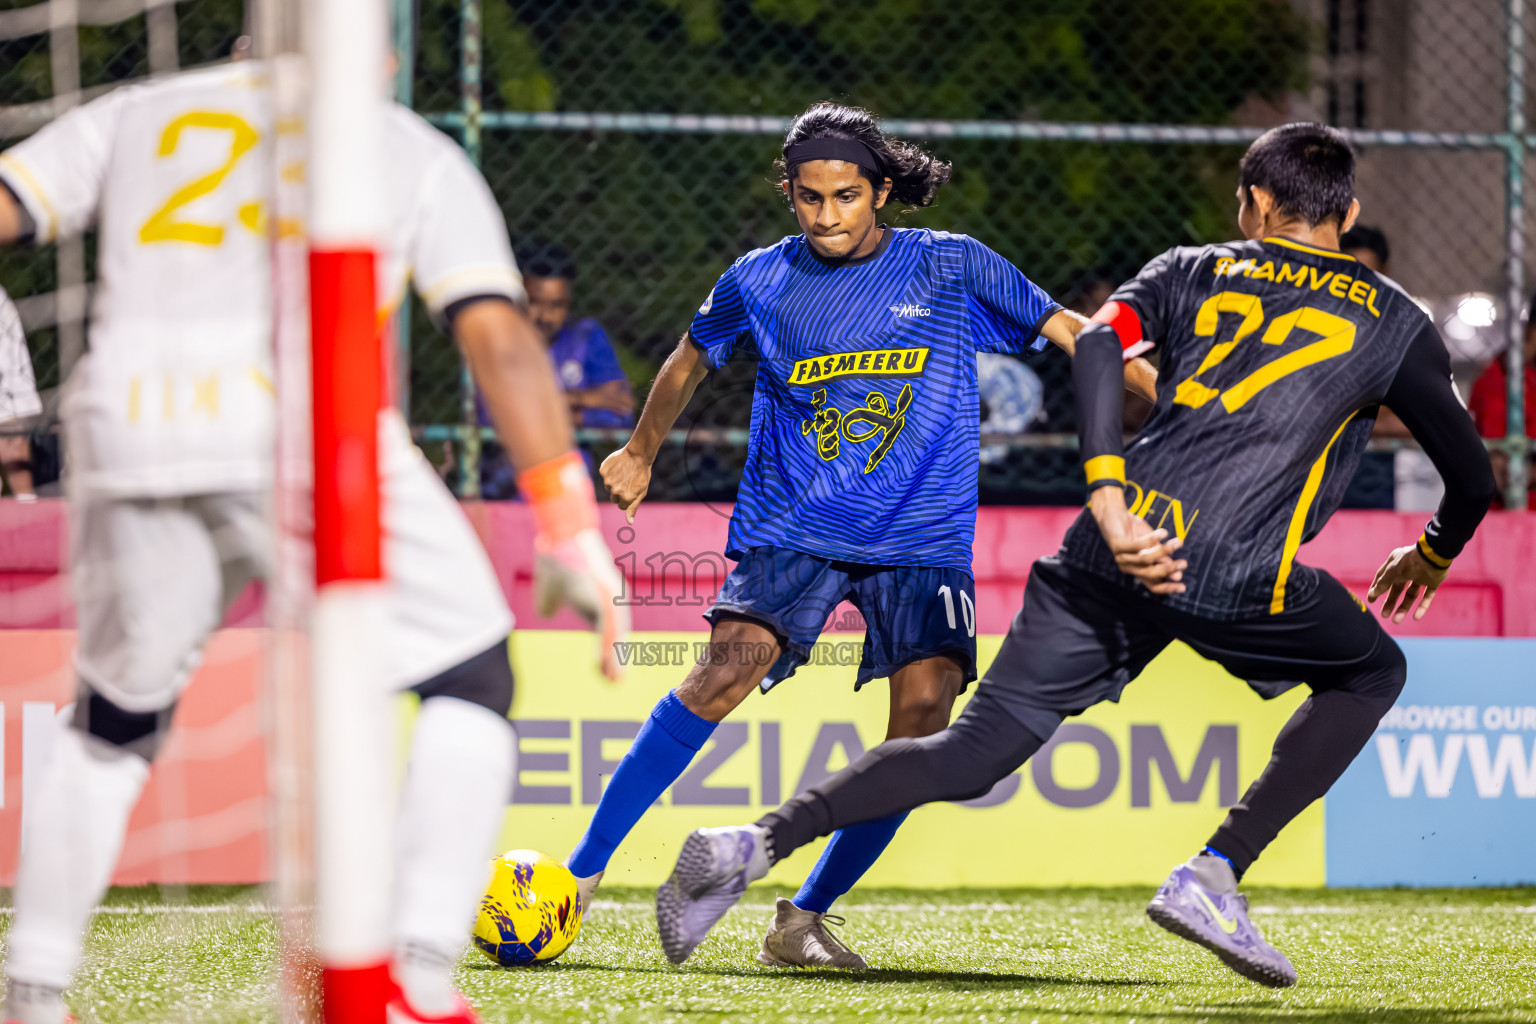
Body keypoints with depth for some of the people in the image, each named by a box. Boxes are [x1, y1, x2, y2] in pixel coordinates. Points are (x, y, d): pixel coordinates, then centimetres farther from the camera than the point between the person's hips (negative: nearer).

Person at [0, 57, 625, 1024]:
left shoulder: (133, 115, 27)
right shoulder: (416, 152, 20)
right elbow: (498, 334, 7)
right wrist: (569, 527, 4)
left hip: (128, 440, 3)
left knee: (115, 721, 24)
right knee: (471, 682, 12)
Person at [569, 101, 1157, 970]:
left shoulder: (951, 268, 0)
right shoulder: (761, 281, 3)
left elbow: (1072, 335, 5)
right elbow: (693, 359, 23)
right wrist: (641, 455, 34)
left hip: (923, 534, 1)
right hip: (792, 530, 0)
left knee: (925, 710, -18)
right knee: (730, 668, -23)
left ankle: (803, 921, -7)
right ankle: (583, 870, -17)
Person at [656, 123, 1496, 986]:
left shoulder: (1194, 270, 22)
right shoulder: (1394, 320, 18)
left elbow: (1099, 342, 1)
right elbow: (1473, 478, 20)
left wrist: (1109, 506, -9)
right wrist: (1430, 559, 43)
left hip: (1121, 548, 3)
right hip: (1240, 580, -3)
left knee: (974, 753, 8)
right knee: (1373, 673, 25)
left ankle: (758, 845, -10)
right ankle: (1214, 876, 8)